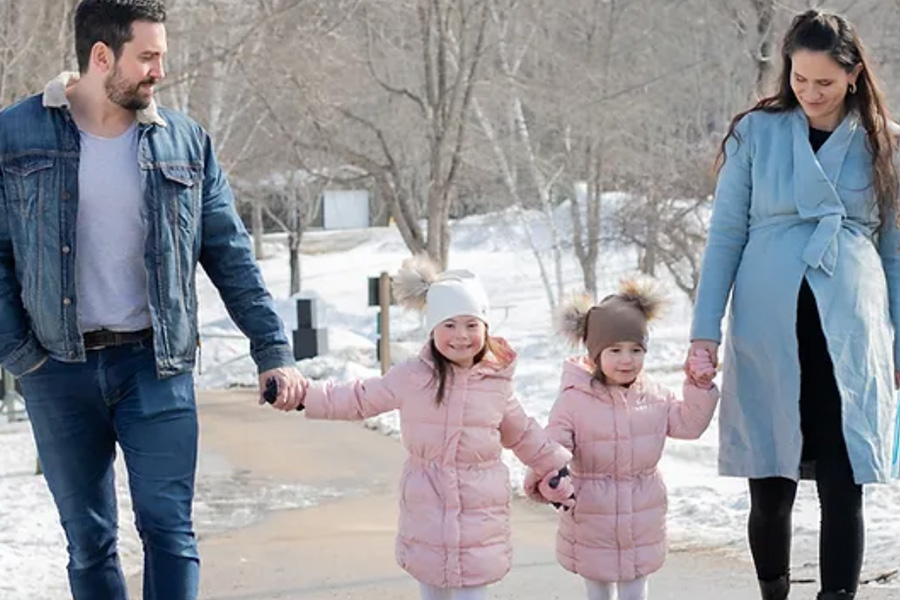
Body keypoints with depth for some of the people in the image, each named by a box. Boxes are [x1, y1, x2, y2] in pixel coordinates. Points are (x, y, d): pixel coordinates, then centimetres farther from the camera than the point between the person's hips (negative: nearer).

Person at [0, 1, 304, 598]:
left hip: (156, 364, 1)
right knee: (89, 543, 9)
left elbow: (231, 257, 5)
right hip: (60, 370, 0)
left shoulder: (185, 141, 3)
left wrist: (273, 351, 1)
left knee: (170, 532, -2)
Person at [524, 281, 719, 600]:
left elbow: (689, 423, 5)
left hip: (641, 518, 3)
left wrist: (700, 387, -9)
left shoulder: (653, 396, 0)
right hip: (592, 517, -3)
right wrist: (546, 480, -41)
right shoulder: (574, 399, -16)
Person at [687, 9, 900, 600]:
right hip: (766, 332, 0)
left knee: (843, 491, -4)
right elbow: (725, 236, 5)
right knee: (771, 491, 5)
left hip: (849, 335, 0)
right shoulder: (756, 132, 4)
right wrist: (706, 330, -2)